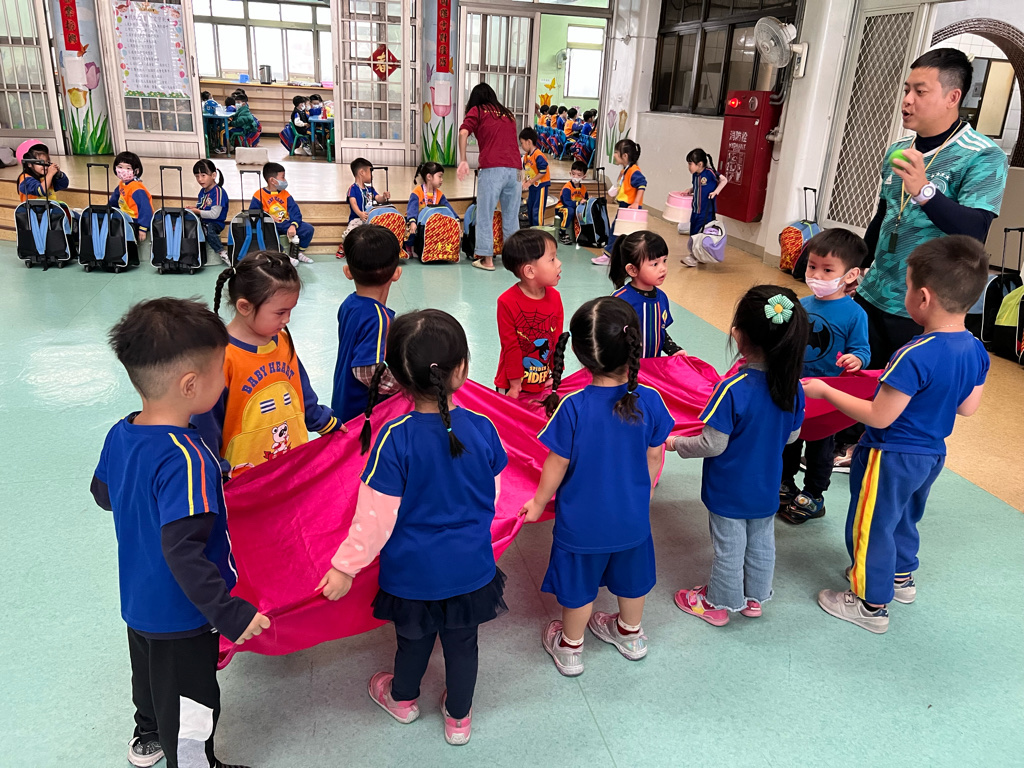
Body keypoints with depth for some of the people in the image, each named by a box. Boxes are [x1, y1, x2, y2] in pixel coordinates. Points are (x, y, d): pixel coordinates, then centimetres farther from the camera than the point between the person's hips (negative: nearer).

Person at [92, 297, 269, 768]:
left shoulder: (120, 434, -9)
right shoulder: (185, 459, -35)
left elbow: (102, 494, 9)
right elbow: (182, 552, -37)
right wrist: (230, 614, -32)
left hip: (138, 601, 9)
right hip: (183, 617, -9)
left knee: (151, 677, 33)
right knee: (190, 709, 14)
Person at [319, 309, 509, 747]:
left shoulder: (394, 439, -25)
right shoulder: (481, 429, -15)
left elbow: (375, 517, -20)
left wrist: (345, 566, -6)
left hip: (412, 571, -1)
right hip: (471, 567, 2)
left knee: (413, 636, 24)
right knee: (462, 641, 22)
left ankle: (403, 699, 54)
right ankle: (458, 718, 44)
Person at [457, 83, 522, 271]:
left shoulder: (476, 111, 12)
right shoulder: (507, 113, 26)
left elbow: (463, 132, -4)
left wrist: (463, 160, -3)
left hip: (493, 168, -4)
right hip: (515, 167, 4)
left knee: (485, 215, 2)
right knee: (511, 216, 11)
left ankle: (486, 259, -1)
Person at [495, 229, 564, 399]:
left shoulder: (555, 297, -4)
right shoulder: (507, 302, -18)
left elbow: (558, 339, 3)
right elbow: (510, 346, -14)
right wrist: (515, 384, -10)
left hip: (544, 383, 4)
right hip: (514, 385, -4)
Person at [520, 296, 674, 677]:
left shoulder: (572, 408, -27)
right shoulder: (649, 401, -19)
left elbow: (557, 465, -16)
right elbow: (654, 456, -5)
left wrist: (538, 503, 1)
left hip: (582, 520, -2)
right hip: (633, 516, 3)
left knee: (578, 584, 19)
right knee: (631, 574, 27)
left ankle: (570, 647, 41)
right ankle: (631, 634, 52)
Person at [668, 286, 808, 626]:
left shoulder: (733, 390, -30)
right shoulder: (792, 386, -12)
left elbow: (713, 445, -24)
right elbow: (792, 435, 1)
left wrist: (676, 443, -8)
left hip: (729, 492, -5)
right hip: (766, 488, 5)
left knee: (728, 548, 13)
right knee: (761, 544, 23)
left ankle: (718, 604, 35)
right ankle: (755, 598, 44)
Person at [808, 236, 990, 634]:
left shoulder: (915, 356, -32)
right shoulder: (976, 351, -7)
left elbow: (879, 417, -27)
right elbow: (967, 407, 4)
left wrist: (825, 391, -19)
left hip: (892, 458, -8)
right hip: (932, 454, 8)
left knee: (872, 527, 11)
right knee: (905, 518, 29)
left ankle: (871, 604, 26)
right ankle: (901, 578, 50)